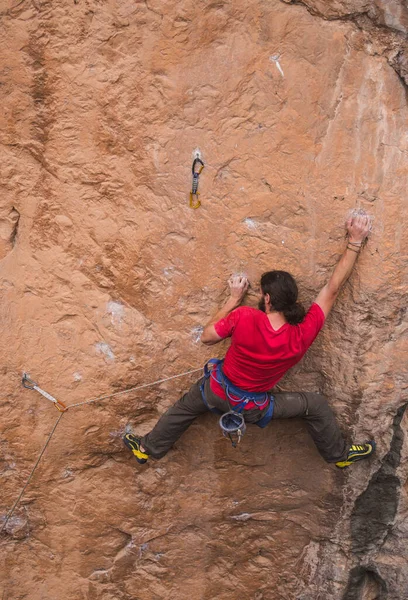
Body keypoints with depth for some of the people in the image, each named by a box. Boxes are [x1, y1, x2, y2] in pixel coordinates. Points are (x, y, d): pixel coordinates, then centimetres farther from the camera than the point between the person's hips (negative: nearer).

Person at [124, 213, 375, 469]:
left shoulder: (244, 318, -31)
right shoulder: (303, 335, -28)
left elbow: (207, 336, -13)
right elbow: (333, 289, -21)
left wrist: (234, 299, -8)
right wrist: (355, 241, -16)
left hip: (217, 392, 1)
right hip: (253, 408, 0)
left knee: (184, 408, 32)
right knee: (317, 405, 17)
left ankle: (148, 448, 50)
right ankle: (340, 454, 35)